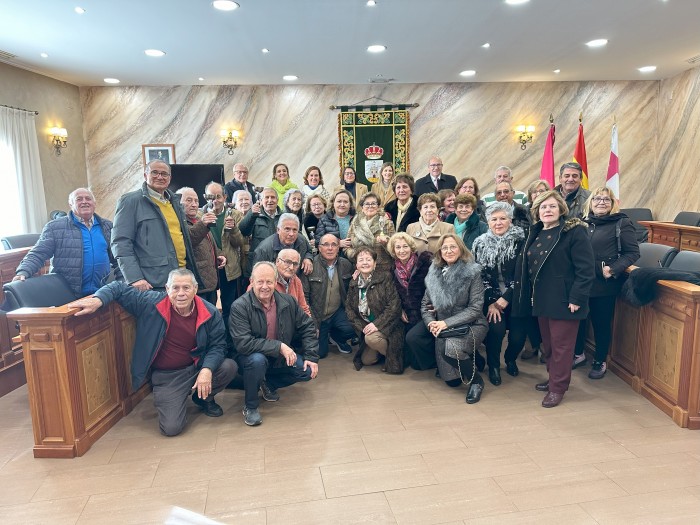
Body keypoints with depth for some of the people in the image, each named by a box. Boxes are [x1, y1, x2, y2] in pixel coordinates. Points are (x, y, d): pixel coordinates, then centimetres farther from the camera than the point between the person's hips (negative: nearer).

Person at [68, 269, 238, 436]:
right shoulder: (152, 303, -13)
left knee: (229, 367, -24)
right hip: (166, 375, -2)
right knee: (171, 428, -14)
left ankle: (203, 399, 9)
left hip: (197, 367, 2)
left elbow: (218, 345, -7)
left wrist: (207, 369, -25)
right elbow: (120, 288, -6)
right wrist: (98, 300, -26)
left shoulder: (210, 313, -11)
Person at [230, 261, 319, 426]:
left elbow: (307, 327, 3)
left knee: (308, 371, -13)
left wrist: (311, 357, -6)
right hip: (249, 356, -4)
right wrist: (279, 347, -30)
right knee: (257, 360, -37)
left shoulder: (288, 302, -6)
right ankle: (250, 406, -10)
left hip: (281, 357, 5)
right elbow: (243, 343, -29)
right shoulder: (240, 307, -21)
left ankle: (269, 383, 15)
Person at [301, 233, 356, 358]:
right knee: (319, 353, -1)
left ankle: (336, 335, 11)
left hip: (338, 313, 3)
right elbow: (304, 297, -11)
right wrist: (312, 323, -13)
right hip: (317, 315, -2)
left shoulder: (346, 265, -1)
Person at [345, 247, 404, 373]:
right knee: (366, 360, 3)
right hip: (366, 327, 6)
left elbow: (394, 305, -20)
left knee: (371, 338, -33)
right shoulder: (353, 283, 3)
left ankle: (393, 357, -7)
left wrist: (377, 324, -25)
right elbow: (349, 308, 3)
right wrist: (361, 326, -10)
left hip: (387, 325, -6)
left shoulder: (385, 278, -14)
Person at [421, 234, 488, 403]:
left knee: (452, 347, -35)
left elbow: (475, 308, -14)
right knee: (451, 381, -7)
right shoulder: (434, 273, 4)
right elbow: (425, 305, 8)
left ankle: (476, 380, -7)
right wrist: (430, 322, -13)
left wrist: (446, 323, -21)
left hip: (470, 325, -4)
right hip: (443, 327, 4)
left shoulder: (472, 273, -9)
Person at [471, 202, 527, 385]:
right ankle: (493, 365, 6)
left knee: (518, 335, -11)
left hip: (514, 297, 0)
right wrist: (491, 302, -10)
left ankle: (510, 359, 26)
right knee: (497, 329, -22)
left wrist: (503, 300, -13)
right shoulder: (480, 243, 0)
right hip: (490, 298, 0)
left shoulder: (520, 241, -7)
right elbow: (478, 275, -1)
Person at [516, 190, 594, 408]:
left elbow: (585, 269, -16)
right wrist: (529, 295, 14)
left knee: (561, 344, 3)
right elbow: (527, 267, 17)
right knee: (547, 343, 17)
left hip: (563, 300, -7)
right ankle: (554, 378, 34)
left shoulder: (574, 232, -11)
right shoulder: (536, 234, 11)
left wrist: (577, 298, -19)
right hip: (542, 300, 7)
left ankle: (558, 387, 16)